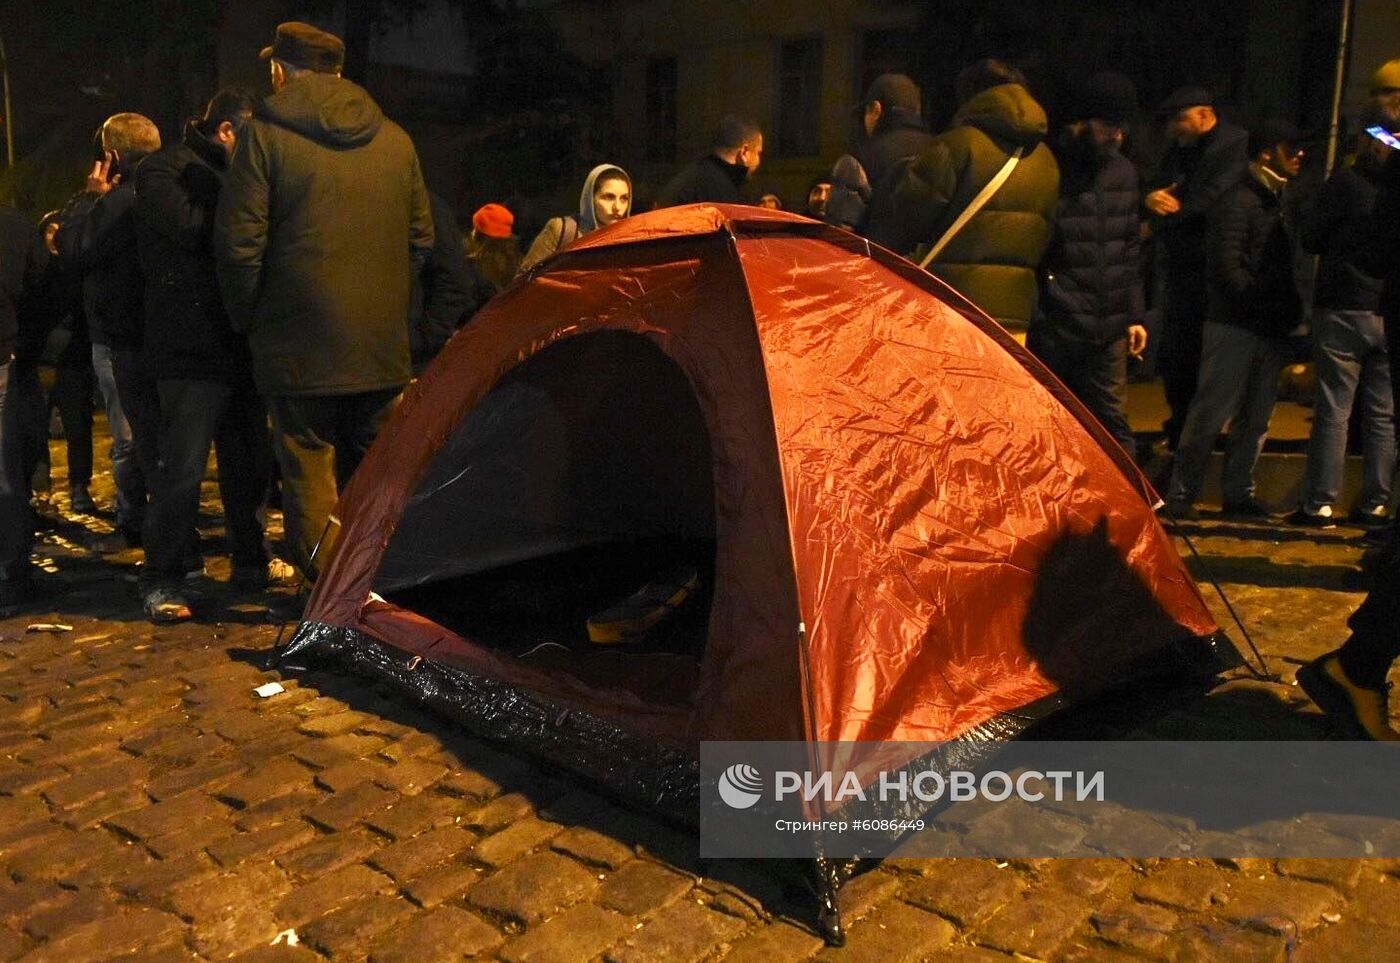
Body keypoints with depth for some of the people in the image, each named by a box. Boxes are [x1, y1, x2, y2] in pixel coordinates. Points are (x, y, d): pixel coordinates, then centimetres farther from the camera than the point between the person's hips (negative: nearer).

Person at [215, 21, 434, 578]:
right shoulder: (395, 139, 9)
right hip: (382, 345, 5)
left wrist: (248, 320, 5)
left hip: (300, 346, -4)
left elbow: (238, 243, -8)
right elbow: (421, 238, 13)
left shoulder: (266, 133, -5)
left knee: (309, 477, 4)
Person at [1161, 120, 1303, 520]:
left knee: (1256, 417, 11)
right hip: (1234, 326, -9)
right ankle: (1181, 495, 2)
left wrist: (1290, 310, 9)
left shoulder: (1277, 201, 18)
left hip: (1269, 329, 9)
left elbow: (1281, 266, 20)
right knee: (1212, 413, -6)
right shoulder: (1238, 201, -9)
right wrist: (1270, 305, -16)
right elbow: (1227, 269, -17)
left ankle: (1239, 493, 19)